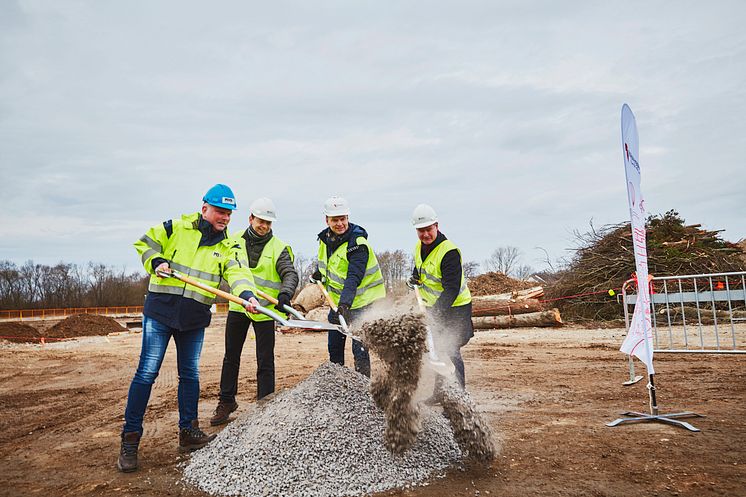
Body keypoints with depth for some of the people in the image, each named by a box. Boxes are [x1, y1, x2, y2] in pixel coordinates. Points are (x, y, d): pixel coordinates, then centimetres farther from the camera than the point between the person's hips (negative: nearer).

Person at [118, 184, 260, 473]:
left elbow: (238, 272, -14)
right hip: (160, 311, -3)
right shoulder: (177, 228, -2)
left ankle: (188, 432, 25)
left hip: (195, 319, 3)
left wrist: (247, 294, -33)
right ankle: (130, 439, 10)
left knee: (190, 374, 12)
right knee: (147, 372, -1)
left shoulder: (227, 246, 3)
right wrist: (156, 262, -11)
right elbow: (145, 243, 9)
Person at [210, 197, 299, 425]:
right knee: (231, 357, 15)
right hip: (238, 306, 3)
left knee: (265, 361, 2)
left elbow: (290, 274, -19)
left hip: (265, 310, -3)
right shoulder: (235, 241, 2)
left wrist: (285, 293, -38)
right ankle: (226, 402, 30)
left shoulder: (279, 248, -7)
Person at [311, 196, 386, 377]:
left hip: (361, 301, -7)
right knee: (334, 347, 17)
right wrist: (319, 272, 7)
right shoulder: (325, 238, 1)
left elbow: (354, 277, -33)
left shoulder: (357, 243, -22)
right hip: (337, 301, 8)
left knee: (359, 349, -9)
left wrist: (345, 304, -43)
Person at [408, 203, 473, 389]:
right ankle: (439, 391, 29)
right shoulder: (419, 248, 2)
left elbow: (452, 290, -28)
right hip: (433, 307, 8)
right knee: (433, 350, 15)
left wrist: (436, 311, -36)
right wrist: (414, 279, -1)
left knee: (450, 352, -12)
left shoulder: (449, 252, -24)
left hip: (455, 308, -8)